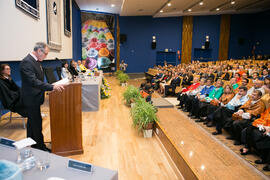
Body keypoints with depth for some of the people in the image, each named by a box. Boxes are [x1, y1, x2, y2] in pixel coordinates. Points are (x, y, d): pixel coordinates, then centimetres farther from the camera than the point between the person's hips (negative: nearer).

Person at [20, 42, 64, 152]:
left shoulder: (36, 61, 9)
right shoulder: (26, 62, -20)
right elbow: (33, 81, -30)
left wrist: (49, 87, 7)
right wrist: (52, 87, -34)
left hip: (34, 98, 10)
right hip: (31, 99, -10)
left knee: (32, 122, 20)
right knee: (37, 123, -1)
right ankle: (40, 147, 14)